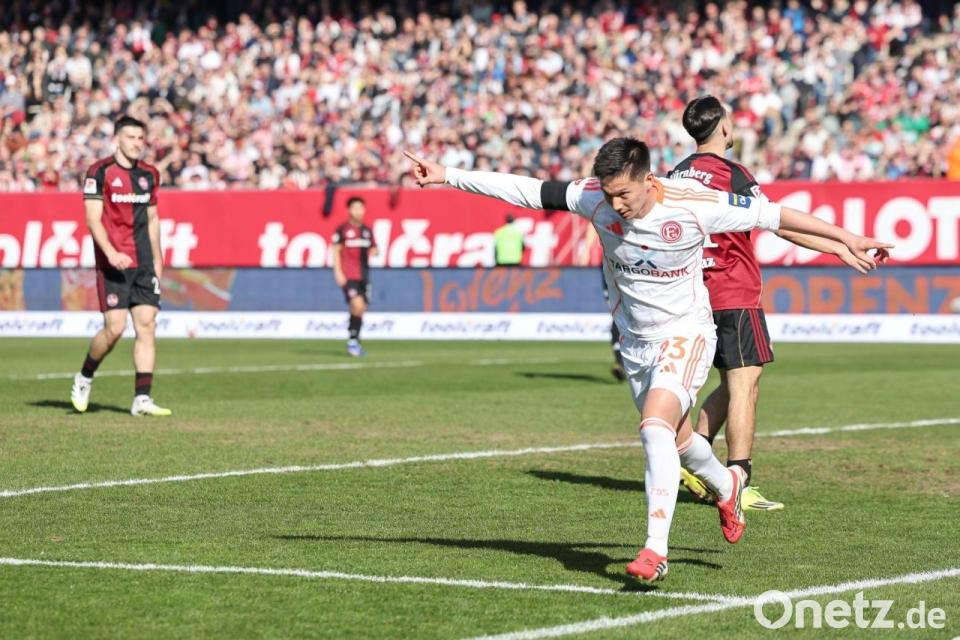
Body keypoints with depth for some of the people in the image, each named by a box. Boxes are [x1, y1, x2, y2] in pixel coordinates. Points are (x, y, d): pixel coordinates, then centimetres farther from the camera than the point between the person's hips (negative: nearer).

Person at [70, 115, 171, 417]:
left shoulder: (149, 175, 12)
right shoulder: (99, 172, -5)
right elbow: (93, 219, -10)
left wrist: (157, 259, 19)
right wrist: (111, 253, -22)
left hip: (143, 263, 5)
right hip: (112, 264, -5)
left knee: (147, 325, -4)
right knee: (115, 327, -10)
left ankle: (142, 398, -3)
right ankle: (85, 378, 16)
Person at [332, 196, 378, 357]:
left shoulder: (367, 231, 13)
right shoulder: (342, 229, -2)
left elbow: (372, 250, 20)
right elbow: (336, 251, -3)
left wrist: (373, 252, -5)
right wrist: (338, 272, -11)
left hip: (363, 276, 6)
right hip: (348, 276, -6)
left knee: (360, 310, 7)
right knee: (357, 306, -19)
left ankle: (355, 343, 17)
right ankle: (352, 341, -8)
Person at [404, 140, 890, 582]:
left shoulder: (695, 205, -24)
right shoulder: (593, 197, -15)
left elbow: (771, 214, -15)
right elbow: (524, 190, -11)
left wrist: (846, 238, -9)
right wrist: (446, 176, -13)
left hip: (686, 333, -5)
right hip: (635, 341, 5)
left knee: (656, 426, -26)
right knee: (676, 439, 19)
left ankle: (656, 550, -27)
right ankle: (726, 486, 52)